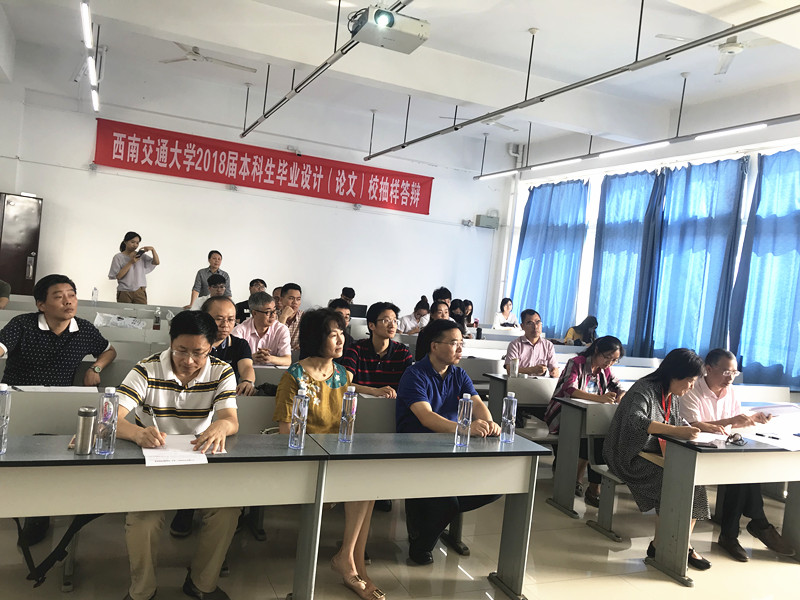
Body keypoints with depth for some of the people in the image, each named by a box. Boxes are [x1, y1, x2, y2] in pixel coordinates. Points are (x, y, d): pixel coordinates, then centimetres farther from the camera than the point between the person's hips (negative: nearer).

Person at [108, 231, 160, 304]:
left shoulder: (141, 256, 11)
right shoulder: (118, 257, 2)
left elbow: (156, 262, 4)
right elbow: (118, 276, -8)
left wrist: (152, 249, -10)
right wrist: (131, 262, -14)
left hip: (140, 292, 2)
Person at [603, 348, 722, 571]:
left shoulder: (672, 396, 9)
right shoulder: (645, 389, -18)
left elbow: (678, 423, 24)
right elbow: (636, 420, -37)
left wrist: (703, 428, 6)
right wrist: (676, 431, -46)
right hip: (633, 457, -8)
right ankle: (658, 546, -11)